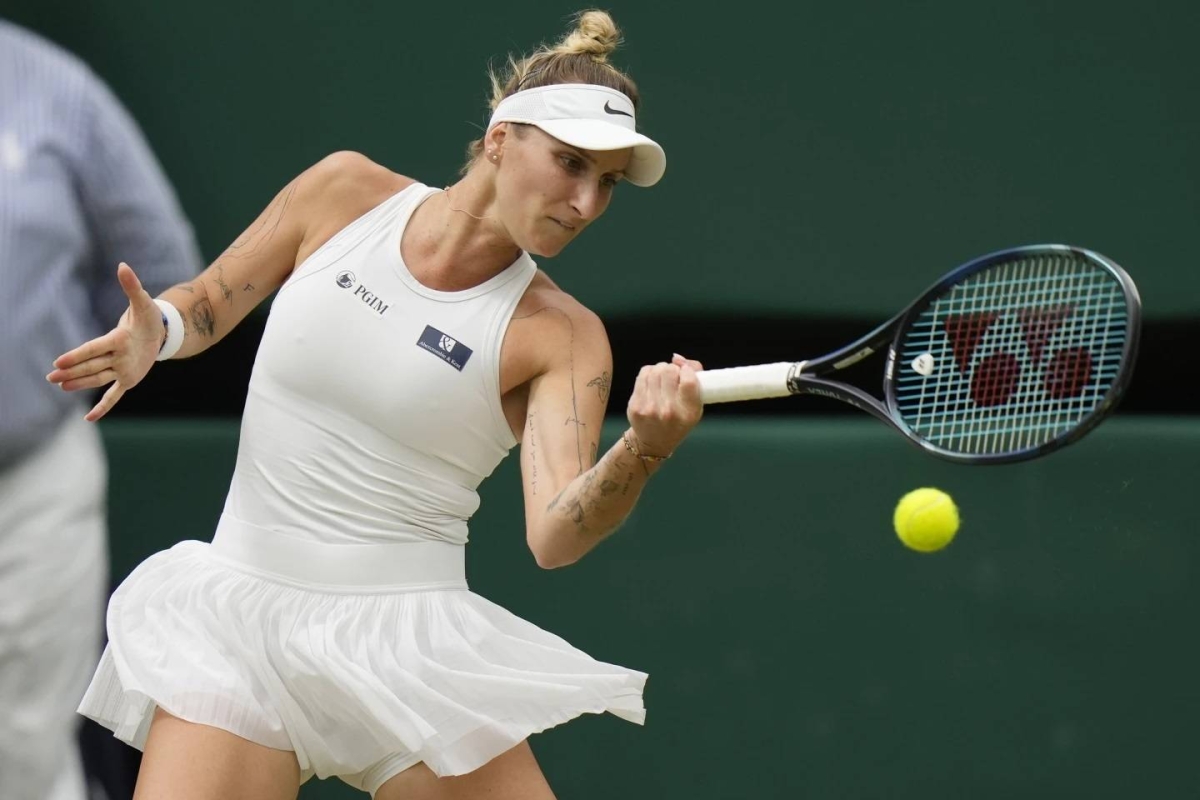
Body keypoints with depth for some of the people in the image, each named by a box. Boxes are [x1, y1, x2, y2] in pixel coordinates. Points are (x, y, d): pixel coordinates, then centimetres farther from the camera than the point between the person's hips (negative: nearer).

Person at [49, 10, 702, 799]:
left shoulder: (561, 335, -6)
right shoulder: (346, 192, 1)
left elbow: (555, 535, -20)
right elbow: (205, 305, 14)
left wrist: (645, 447, -39)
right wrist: (157, 328, -9)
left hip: (408, 643, -1)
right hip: (238, 612, 1)